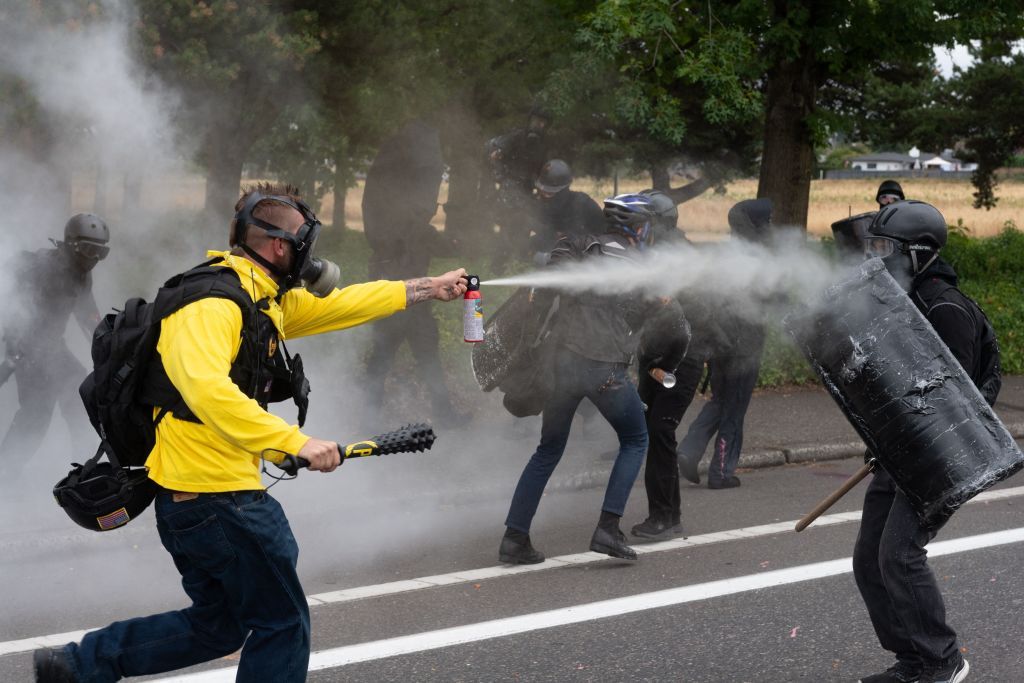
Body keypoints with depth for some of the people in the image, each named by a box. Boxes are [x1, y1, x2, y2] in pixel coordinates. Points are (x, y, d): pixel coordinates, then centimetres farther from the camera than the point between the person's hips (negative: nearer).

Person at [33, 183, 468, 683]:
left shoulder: (269, 300, 11)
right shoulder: (211, 303, -19)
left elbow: (344, 304, 20)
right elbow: (205, 388, -34)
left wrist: (431, 288, 19)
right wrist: (295, 442, -36)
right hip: (219, 499, -10)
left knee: (216, 626, 22)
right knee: (283, 627, 3)